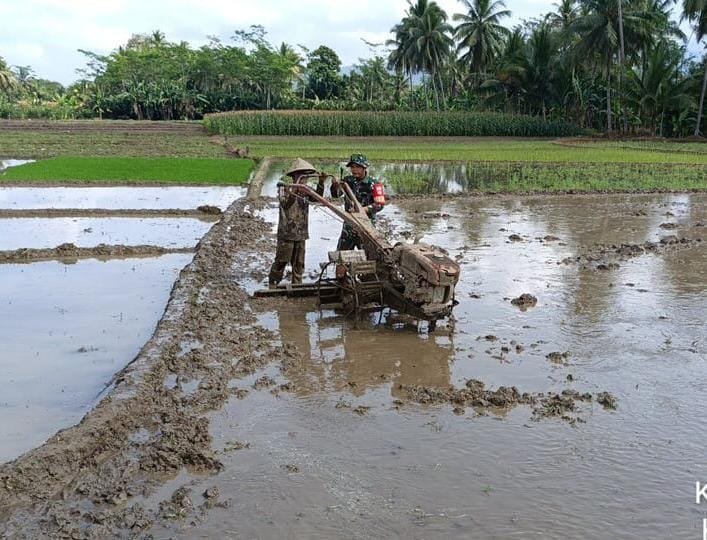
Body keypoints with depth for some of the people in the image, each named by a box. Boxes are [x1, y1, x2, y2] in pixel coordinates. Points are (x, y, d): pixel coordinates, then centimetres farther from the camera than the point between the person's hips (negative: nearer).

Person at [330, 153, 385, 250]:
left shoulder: (373, 183, -10)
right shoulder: (348, 180, 4)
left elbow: (379, 205, -16)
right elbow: (336, 195, -3)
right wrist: (336, 185, -25)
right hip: (349, 223, 5)